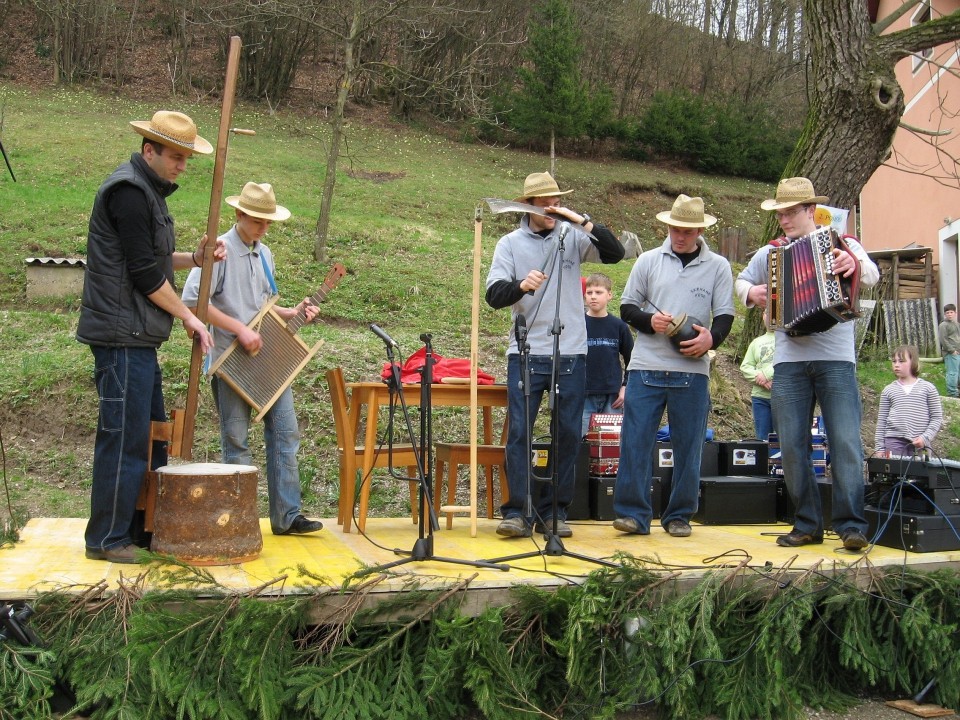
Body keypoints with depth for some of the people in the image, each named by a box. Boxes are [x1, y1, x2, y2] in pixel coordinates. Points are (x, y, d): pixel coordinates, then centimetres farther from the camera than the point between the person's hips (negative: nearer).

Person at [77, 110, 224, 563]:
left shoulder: (148, 190, 17)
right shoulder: (128, 190, -14)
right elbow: (143, 272, -17)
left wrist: (194, 259, 5)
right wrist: (188, 317, -7)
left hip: (138, 337, 11)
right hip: (122, 335, -10)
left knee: (151, 432, 15)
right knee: (124, 435, -5)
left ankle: (143, 525, 25)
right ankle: (106, 538, 4)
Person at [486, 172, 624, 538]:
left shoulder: (573, 237, 5)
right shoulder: (510, 244, 4)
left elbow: (615, 253, -6)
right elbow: (494, 295, -4)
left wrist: (585, 222, -15)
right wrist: (521, 285, -25)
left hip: (571, 353, 1)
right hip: (526, 352, -1)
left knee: (568, 434, 5)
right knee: (519, 432, -4)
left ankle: (554, 512, 15)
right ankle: (517, 511, 3)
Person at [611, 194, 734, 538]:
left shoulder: (717, 266, 8)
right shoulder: (649, 261, 8)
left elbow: (725, 315, 6)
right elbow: (627, 307, 11)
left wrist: (711, 338, -15)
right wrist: (649, 320, -10)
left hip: (692, 371, 0)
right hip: (646, 367, 0)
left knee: (688, 447, 4)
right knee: (635, 441, -4)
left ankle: (679, 516, 16)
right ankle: (633, 513, 5)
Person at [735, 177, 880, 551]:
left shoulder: (844, 244, 6)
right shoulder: (770, 254, 14)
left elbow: (872, 275, -10)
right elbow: (741, 281, 26)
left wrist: (855, 264, -33)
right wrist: (751, 292, 3)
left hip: (837, 359, -3)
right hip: (789, 361, 3)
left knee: (845, 442, -8)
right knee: (792, 446, 3)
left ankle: (851, 525, -2)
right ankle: (807, 525, 12)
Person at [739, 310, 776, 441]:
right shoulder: (756, 342, 19)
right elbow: (745, 366, 12)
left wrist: (767, 374, -14)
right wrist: (759, 378, -8)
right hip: (760, 396, 4)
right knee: (762, 439, 4)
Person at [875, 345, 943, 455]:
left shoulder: (928, 388, 6)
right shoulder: (888, 390, 10)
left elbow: (937, 418, 4)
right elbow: (881, 421, 10)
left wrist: (925, 438, -9)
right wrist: (879, 448, 5)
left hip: (920, 443, -1)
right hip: (893, 441, 1)